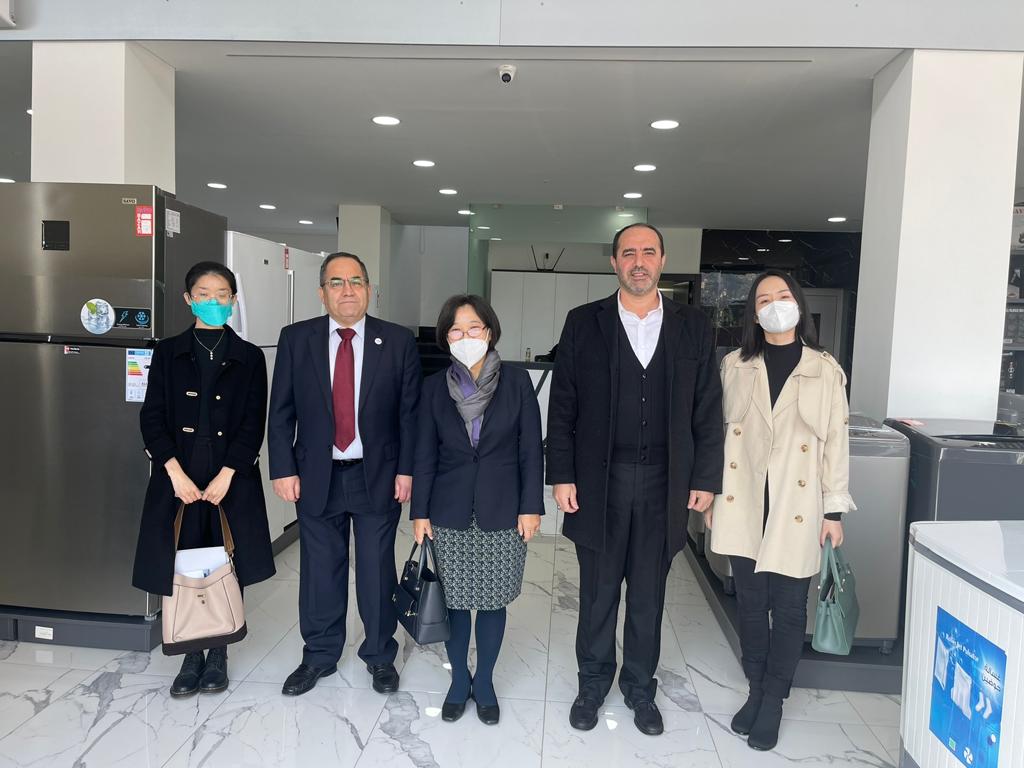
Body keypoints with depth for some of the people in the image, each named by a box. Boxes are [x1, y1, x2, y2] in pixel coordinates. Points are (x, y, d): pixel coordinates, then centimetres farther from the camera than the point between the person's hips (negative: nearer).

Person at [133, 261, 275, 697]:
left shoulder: (248, 357, 4)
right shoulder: (168, 353, 6)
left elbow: (254, 423, -2)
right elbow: (152, 417, 1)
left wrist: (226, 476, -12)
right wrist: (176, 473, -11)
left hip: (232, 479, -1)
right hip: (178, 479, 1)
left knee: (227, 567, 4)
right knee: (182, 566, 4)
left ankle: (218, 654, 21)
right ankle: (191, 655, 20)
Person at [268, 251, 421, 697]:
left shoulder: (398, 342, -2)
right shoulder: (296, 339, 0)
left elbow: (410, 412, -1)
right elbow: (281, 412, 2)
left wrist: (406, 470, -5)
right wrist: (283, 469, -4)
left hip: (378, 476, -1)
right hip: (317, 476, 1)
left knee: (377, 570, 10)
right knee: (320, 570, 12)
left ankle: (380, 656, 29)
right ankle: (319, 656, 32)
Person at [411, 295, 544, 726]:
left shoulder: (516, 381, -3)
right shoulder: (435, 387, 1)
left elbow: (531, 448, -2)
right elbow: (425, 453, 3)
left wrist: (531, 507, -6)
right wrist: (420, 512, 1)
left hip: (502, 512, -1)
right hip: (450, 513, 1)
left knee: (492, 601, 10)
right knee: (454, 601, 11)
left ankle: (484, 682, 31)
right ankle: (459, 680, 32)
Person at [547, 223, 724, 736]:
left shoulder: (693, 327, 4)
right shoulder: (584, 323, 0)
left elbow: (707, 410, 4)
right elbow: (562, 406, 0)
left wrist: (705, 479, 1)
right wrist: (562, 476, -5)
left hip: (663, 483, 1)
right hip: (598, 481, -1)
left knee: (648, 594, 14)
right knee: (598, 591, 12)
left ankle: (640, 687, 33)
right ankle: (593, 683, 32)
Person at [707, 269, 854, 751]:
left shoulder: (824, 370, -1)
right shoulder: (735, 366, 3)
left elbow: (835, 443, 0)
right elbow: (719, 433, 6)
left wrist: (834, 511, -1)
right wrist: (710, 496, 5)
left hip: (796, 509, -1)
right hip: (743, 506, 2)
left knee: (789, 607, 5)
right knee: (750, 603, 11)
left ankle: (772, 702, 22)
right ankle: (757, 690, 29)